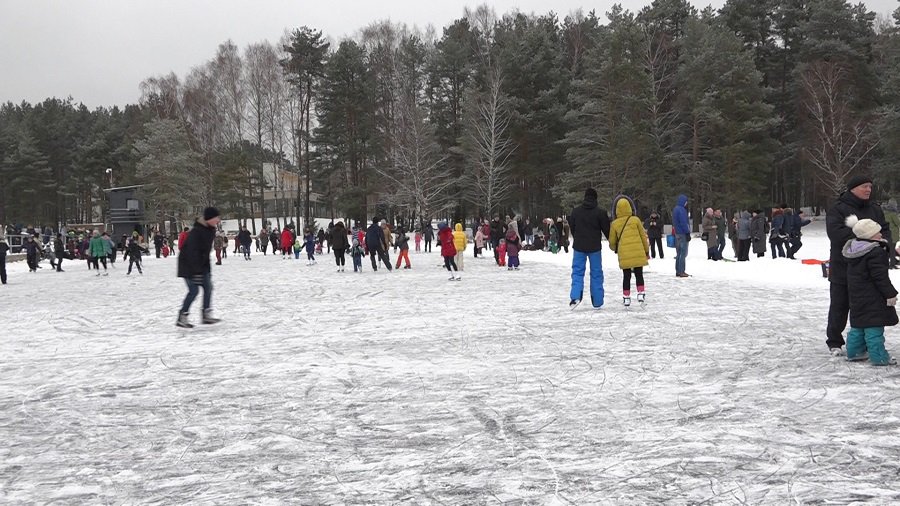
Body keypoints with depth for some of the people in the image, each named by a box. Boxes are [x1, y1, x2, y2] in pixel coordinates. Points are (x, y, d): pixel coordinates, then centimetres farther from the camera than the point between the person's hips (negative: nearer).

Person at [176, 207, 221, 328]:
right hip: (189, 264, -9)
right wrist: (197, 272, -29)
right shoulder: (197, 232, -26)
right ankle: (181, 318, -1)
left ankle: (206, 315, 12)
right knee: (194, 290, -10)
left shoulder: (210, 230, 2)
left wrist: (207, 268, 16)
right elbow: (192, 252, -28)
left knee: (208, 287, 5)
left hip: (201, 264, 9)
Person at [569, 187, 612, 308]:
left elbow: (572, 227, 12)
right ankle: (597, 302, 10)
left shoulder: (575, 211, 2)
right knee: (596, 273, 7)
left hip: (579, 247, 2)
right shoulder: (600, 212, -8)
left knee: (577, 271, 8)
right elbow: (607, 230, -4)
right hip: (595, 248, -2)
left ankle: (575, 296, -14)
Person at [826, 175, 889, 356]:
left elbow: (885, 231, 11)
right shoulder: (837, 209, -7)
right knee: (839, 307, 6)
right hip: (842, 268, -4)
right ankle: (834, 342, 18)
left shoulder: (874, 209, 10)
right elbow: (835, 232, -21)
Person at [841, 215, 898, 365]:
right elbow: (880, 276, -21)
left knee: (858, 325, 17)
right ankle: (878, 357, -4)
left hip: (856, 295, 9)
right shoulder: (876, 252, -20)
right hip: (872, 297, -9)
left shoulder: (853, 249, 7)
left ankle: (854, 352, 23)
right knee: (874, 326, -6)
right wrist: (890, 293, -15)